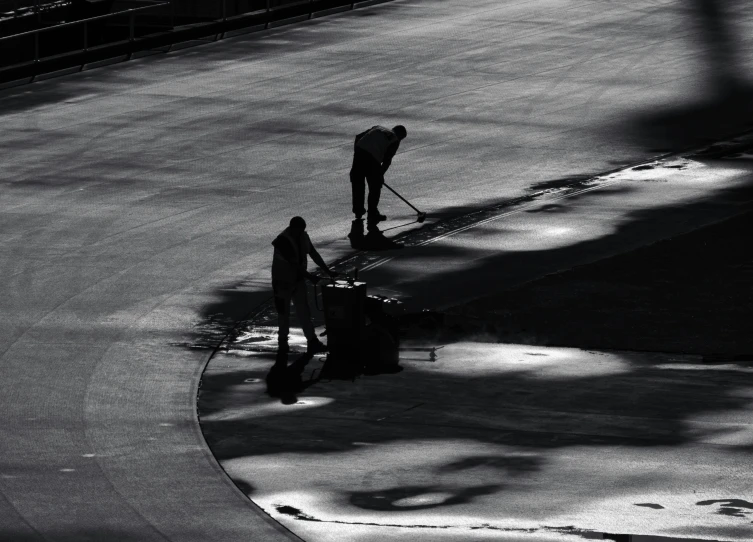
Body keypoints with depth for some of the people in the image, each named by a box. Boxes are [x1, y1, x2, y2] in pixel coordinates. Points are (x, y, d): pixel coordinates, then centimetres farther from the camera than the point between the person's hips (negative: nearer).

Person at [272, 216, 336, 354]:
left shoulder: (303, 237, -1)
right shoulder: (283, 241, -25)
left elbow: (314, 254, 5)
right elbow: (294, 263, -28)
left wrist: (328, 271, 1)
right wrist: (310, 277, -29)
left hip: (298, 280, 6)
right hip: (283, 282, -6)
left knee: (304, 311, 2)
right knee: (284, 312, 4)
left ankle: (312, 343, -1)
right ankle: (282, 344, 16)